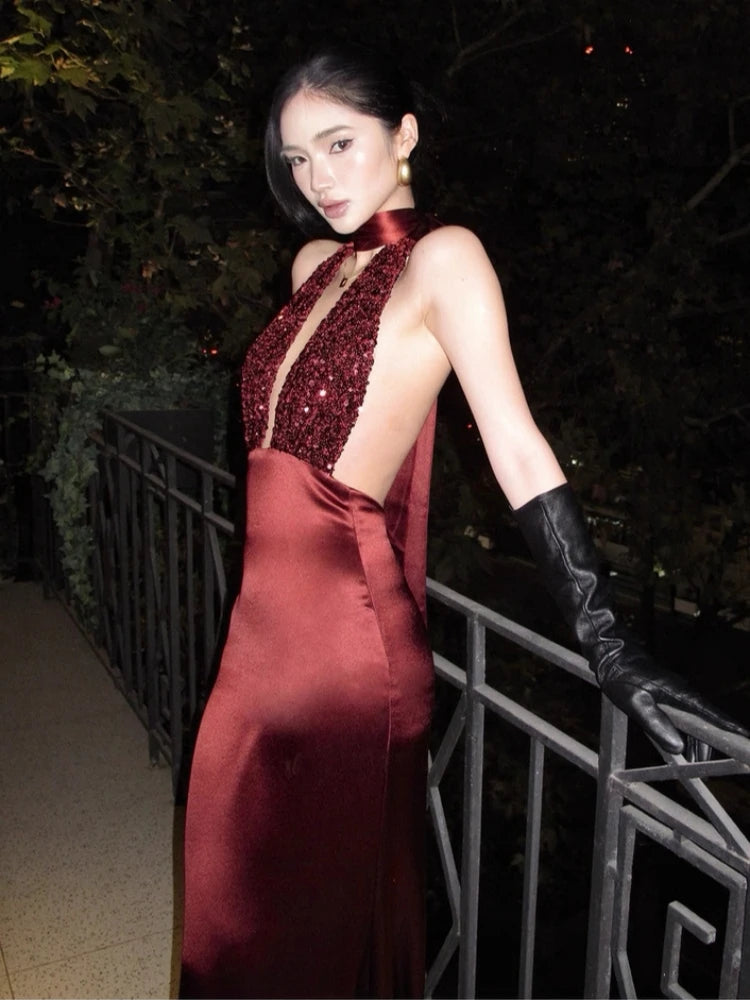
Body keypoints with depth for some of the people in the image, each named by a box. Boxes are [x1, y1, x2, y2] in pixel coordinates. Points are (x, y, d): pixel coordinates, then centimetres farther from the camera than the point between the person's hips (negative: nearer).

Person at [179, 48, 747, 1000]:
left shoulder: (441, 259, -10)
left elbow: (517, 449, -17)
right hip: (266, 619, 8)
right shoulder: (316, 262, 12)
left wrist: (609, 646, -21)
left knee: (327, 906, 12)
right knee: (242, 897, 22)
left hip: (345, 628, -7)